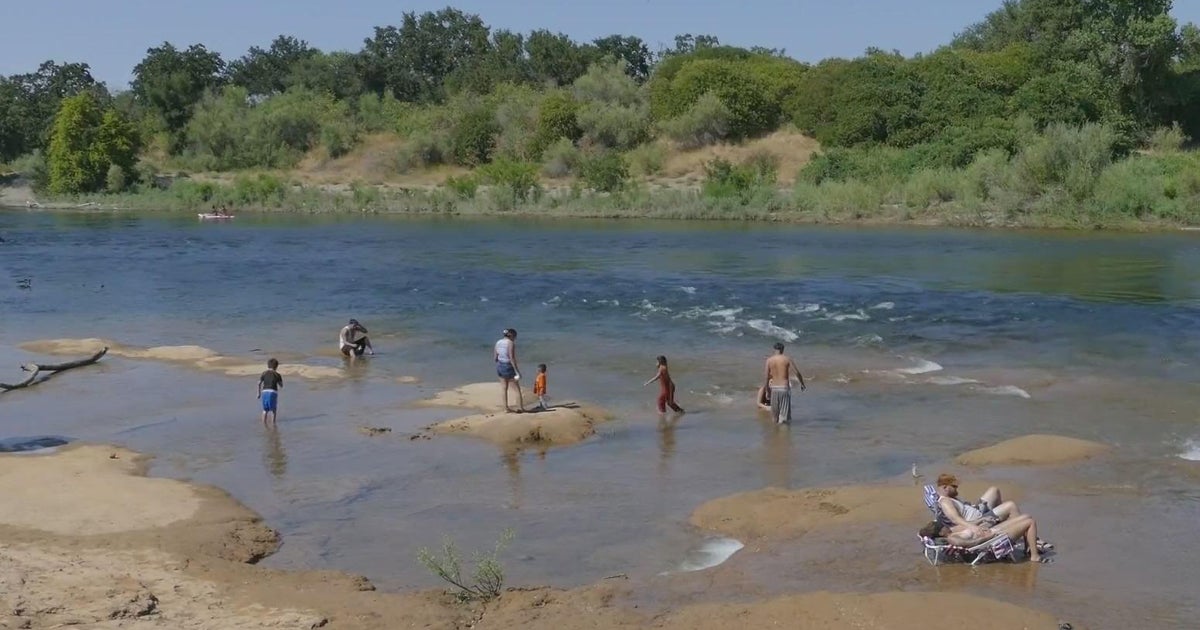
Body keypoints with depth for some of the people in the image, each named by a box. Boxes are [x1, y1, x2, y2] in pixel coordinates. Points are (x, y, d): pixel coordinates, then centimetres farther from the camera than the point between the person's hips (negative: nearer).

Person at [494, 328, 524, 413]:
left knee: (504, 388, 15)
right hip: (509, 367, -7)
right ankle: (520, 408, 5)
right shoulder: (510, 343, -17)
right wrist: (517, 371, -20)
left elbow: (495, 357, 7)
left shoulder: (498, 343, 5)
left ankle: (506, 407, 18)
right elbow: (512, 358, -22)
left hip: (500, 366, 7)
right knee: (517, 389, 4)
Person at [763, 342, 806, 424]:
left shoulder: (769, 360, -1)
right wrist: (802, 384, 7)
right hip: (785, 387, -3)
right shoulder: (787, 359, -6)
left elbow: (767, 376, 0)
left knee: (775, 409, 18)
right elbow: (797, 373, -7)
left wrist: (767, 386, 16)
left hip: (774, 387, 3)